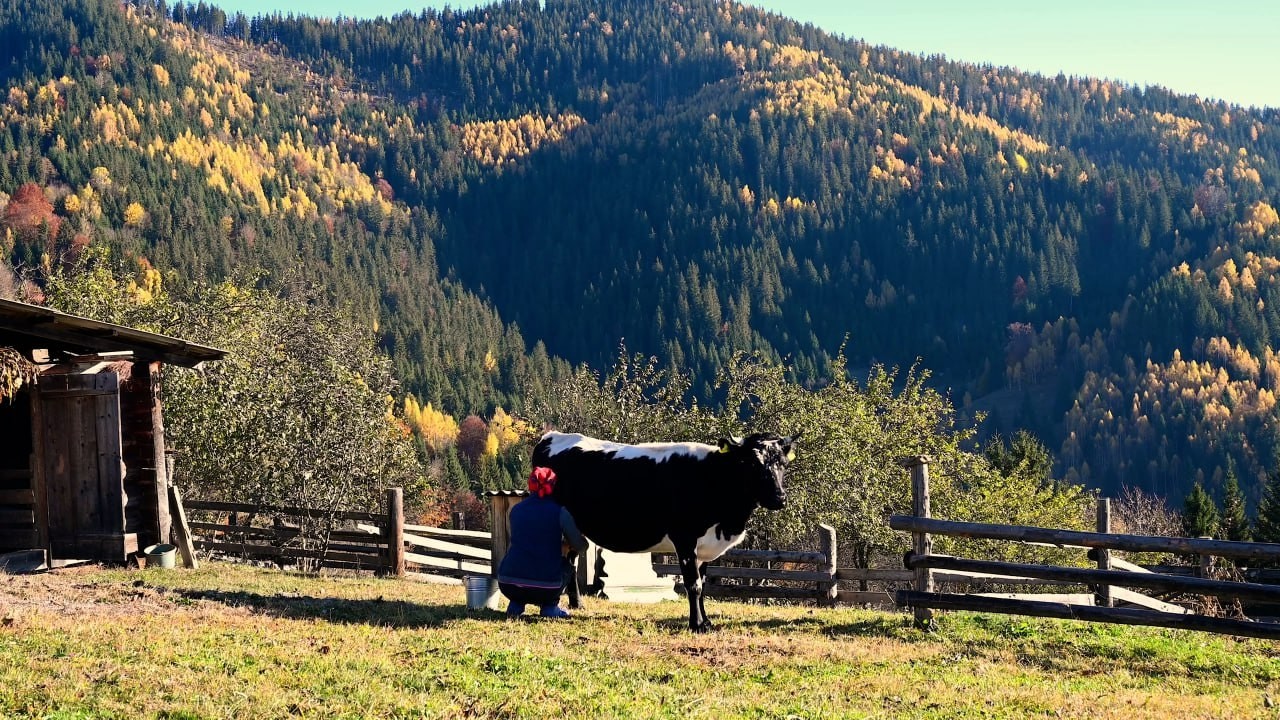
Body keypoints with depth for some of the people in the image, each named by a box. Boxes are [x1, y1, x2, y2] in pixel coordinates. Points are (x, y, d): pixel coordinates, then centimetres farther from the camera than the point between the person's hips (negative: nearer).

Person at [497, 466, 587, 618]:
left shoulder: (516, 509, 11)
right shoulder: (559, 511, 0)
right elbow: (580, 546, 8)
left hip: (508, 584, 3)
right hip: (546, 588, -3)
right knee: (566, 564, 29)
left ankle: (516, 604, 16)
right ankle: (550, 606, 12)